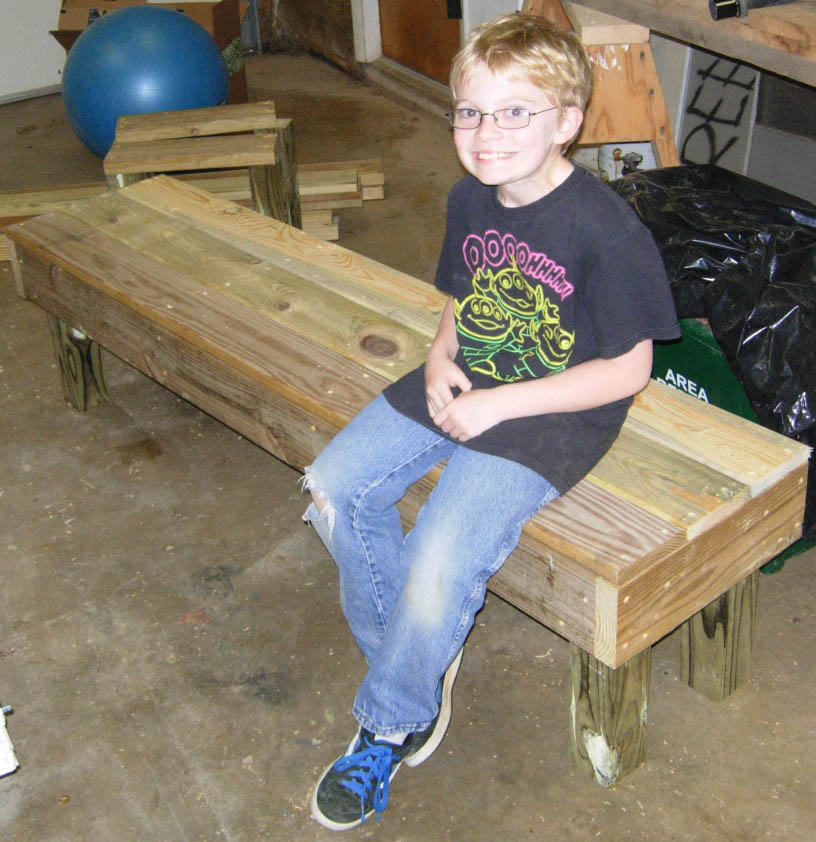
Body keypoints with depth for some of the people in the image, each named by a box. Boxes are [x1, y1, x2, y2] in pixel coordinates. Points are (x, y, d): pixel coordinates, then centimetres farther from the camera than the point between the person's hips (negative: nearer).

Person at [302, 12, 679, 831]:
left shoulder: (606, 230, -20)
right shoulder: (470, 198, 2)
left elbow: (627, 370, -16)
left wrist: (500, 404, -20)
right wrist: (441, 357, -6)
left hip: (552, 416, -8)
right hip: (461, 385, 8)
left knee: (438, 568, -21)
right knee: (335, 487, -3)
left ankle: (389, 724, 9)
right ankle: (420, 658, 15)